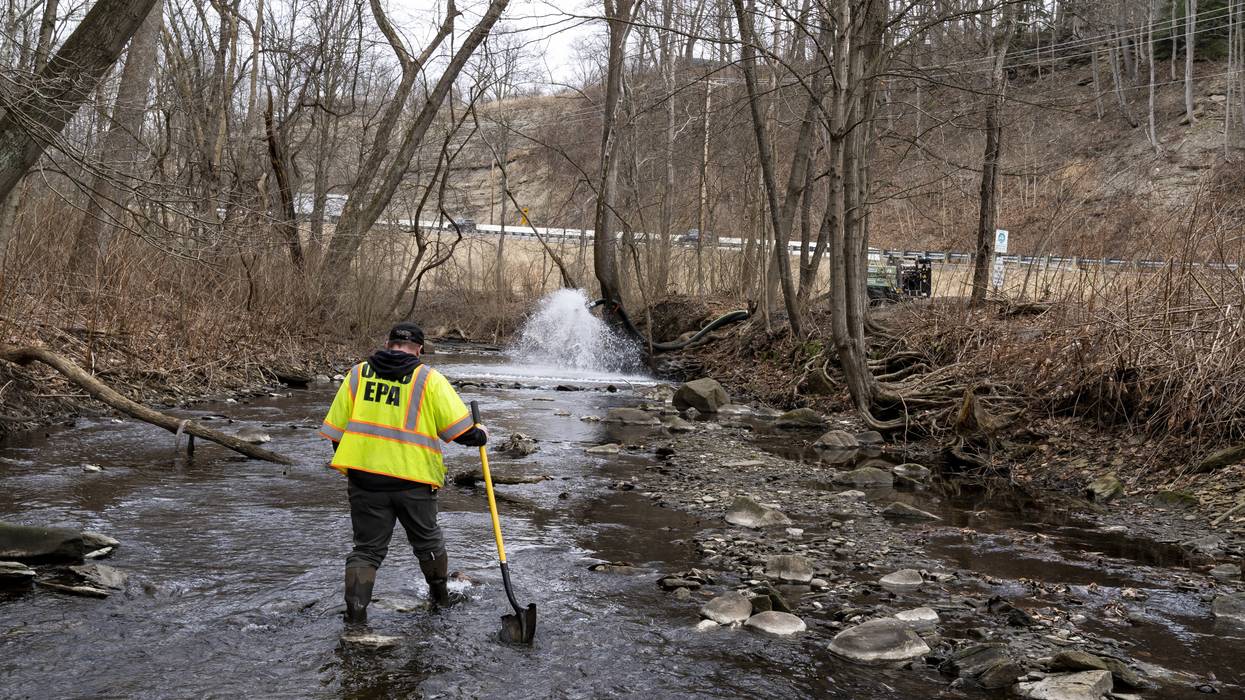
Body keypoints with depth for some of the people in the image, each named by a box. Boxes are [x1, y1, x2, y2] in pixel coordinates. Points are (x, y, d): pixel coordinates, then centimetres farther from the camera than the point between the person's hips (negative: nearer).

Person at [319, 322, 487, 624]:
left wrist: (347, 463, 22)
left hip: (364, 477, 1)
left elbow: (336, 429, 8)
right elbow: (458, 427, -7)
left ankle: (355, 614, 2)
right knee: (427, 539, 21)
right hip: (414, 480, -1)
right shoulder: (429, 379, -4)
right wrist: (480, 435, 14)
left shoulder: (358, 374, 6)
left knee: (367, 548, 11)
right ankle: (440, 595, 40)